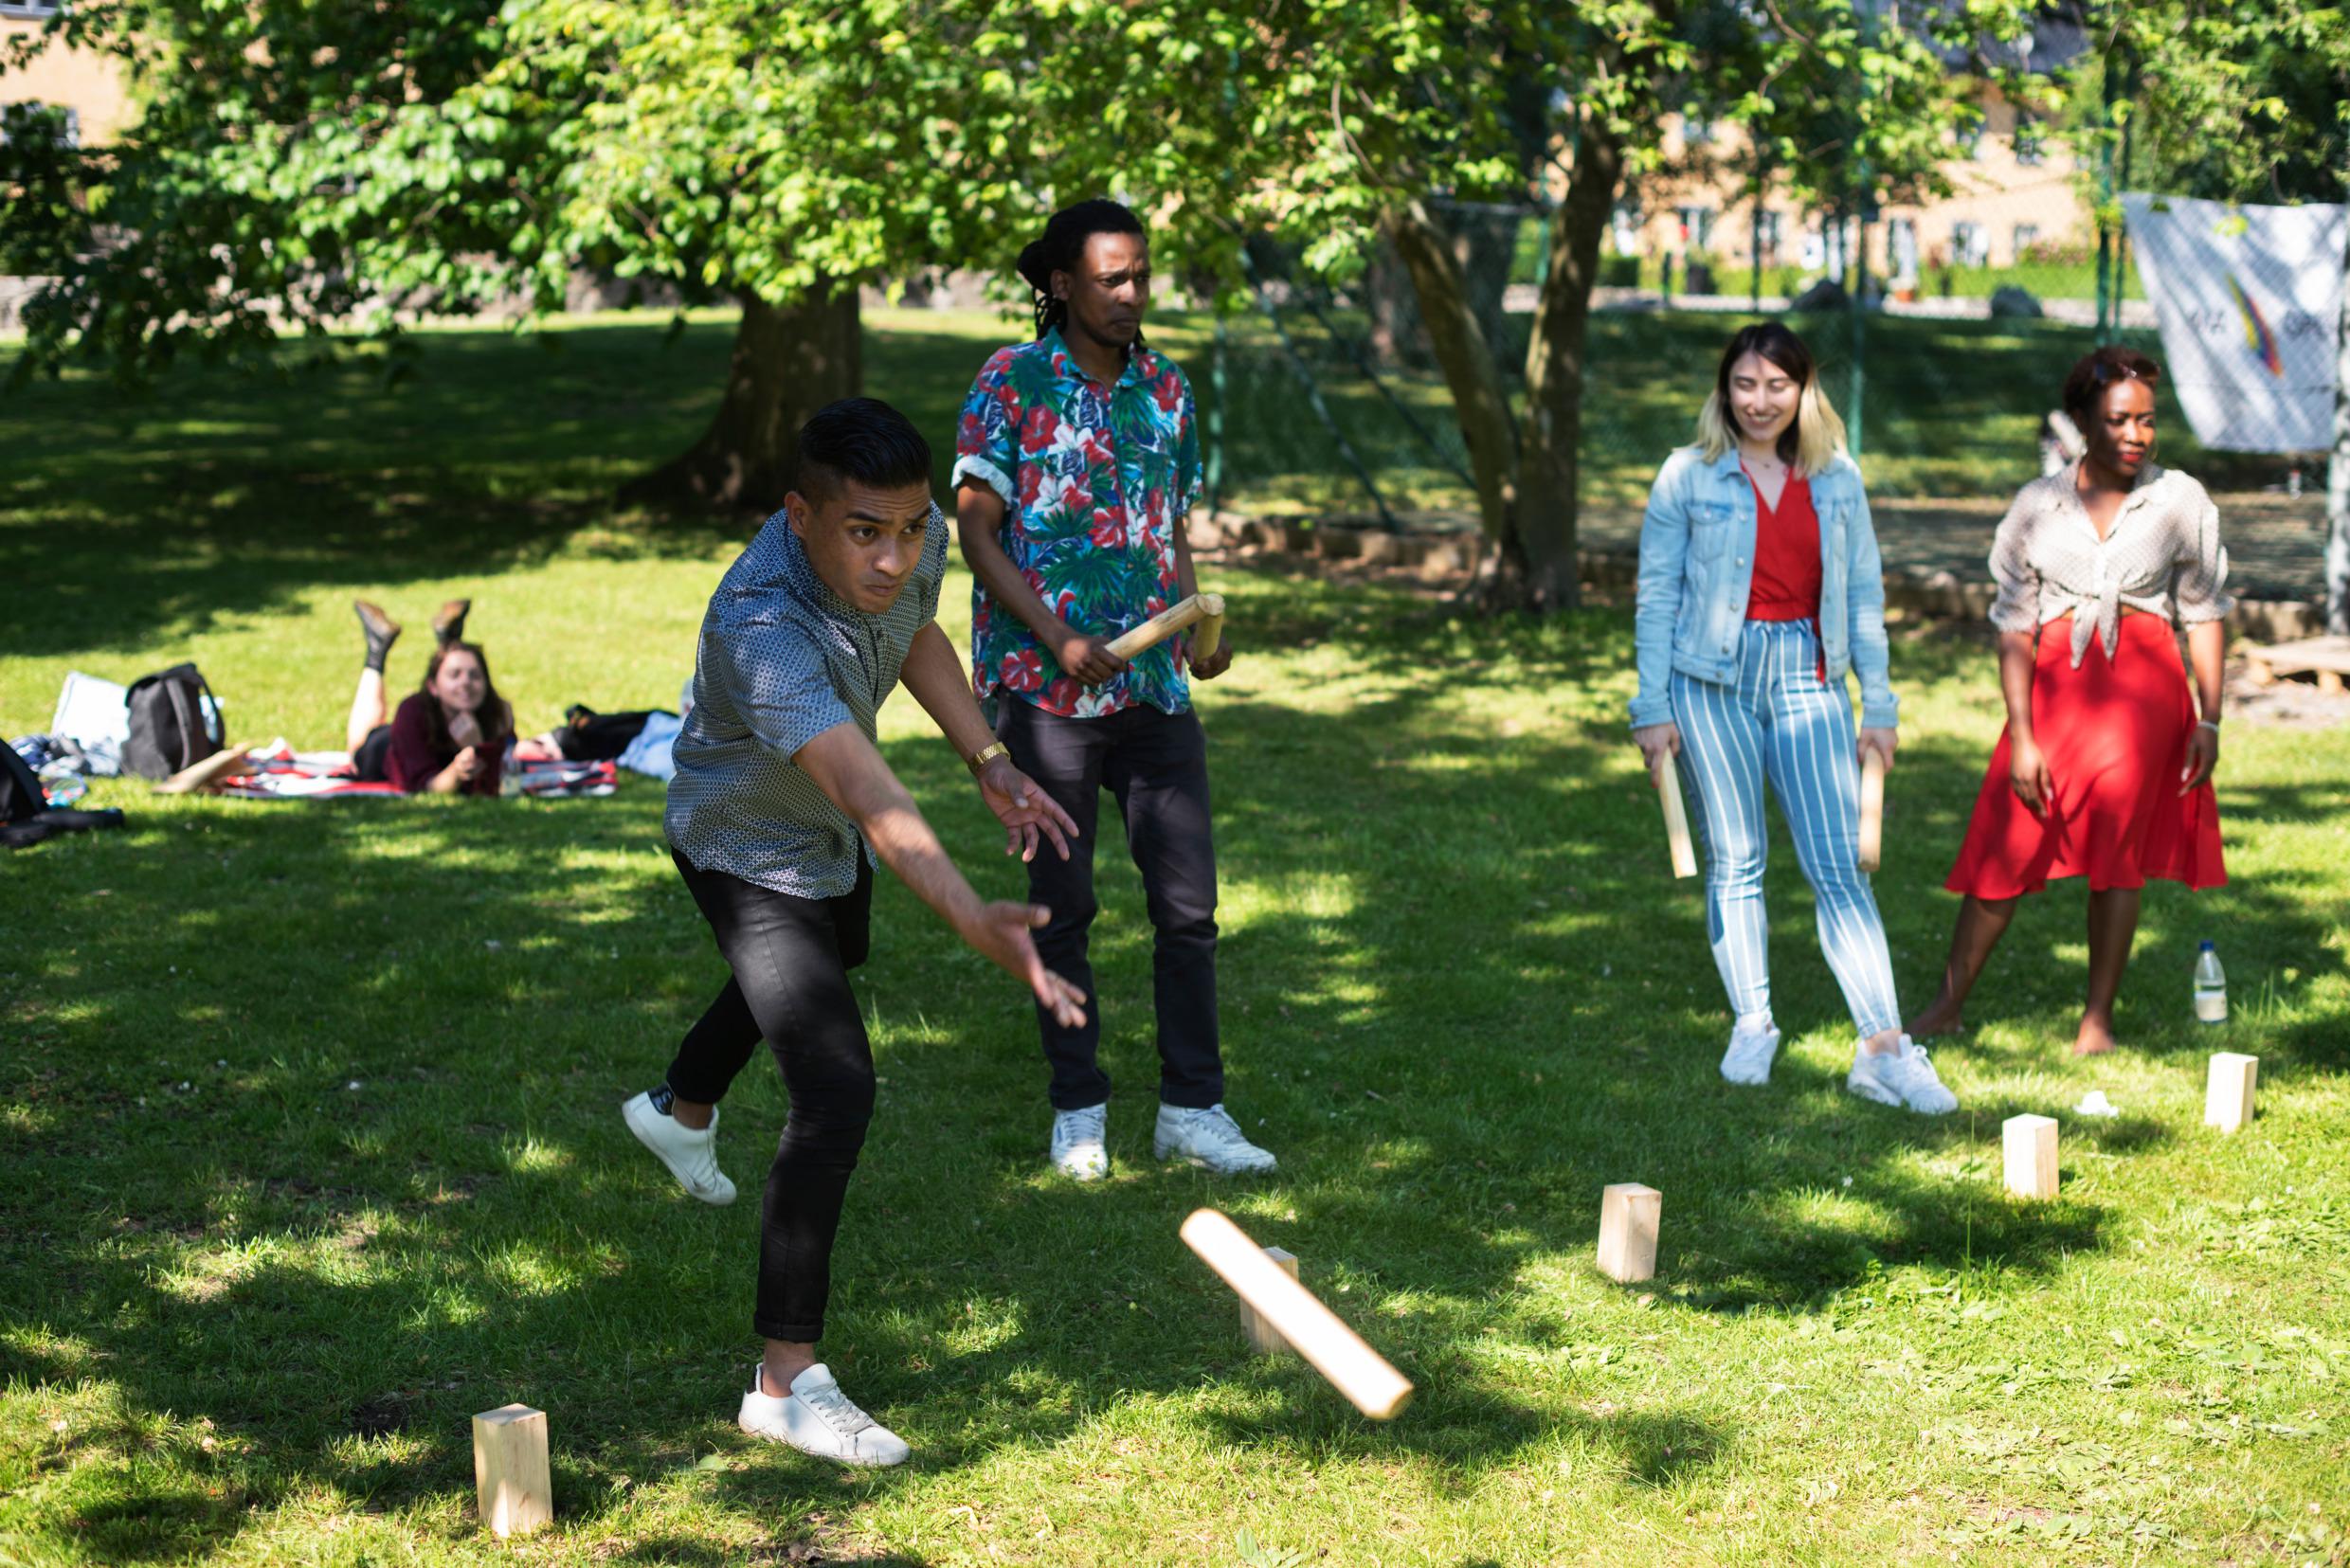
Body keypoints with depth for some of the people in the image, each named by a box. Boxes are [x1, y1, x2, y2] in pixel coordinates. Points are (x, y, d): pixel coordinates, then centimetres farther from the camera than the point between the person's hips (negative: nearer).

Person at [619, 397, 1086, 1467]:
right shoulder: (760, 628, -46)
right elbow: (869, 796, -57)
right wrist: (974, 921, -69)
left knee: (829, 960, 37)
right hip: (748, 849, -8)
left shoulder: (916, 539, -22)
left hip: (831, 840, 9)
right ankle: (785, 1382, -13)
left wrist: (989, 763, -2)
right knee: (837, 1093, -21)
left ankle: (680, 1108, 67)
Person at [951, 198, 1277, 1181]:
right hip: (1046, 687, -4)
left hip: (1155, 688, 4)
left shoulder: (1166, 388, 11)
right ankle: (1078, 1109, 17)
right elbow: (976, 531, -7)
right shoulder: (1012, 382, -4)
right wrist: (1059, 638, -17)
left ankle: (1193, 1110, 11)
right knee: (1062, 906, 6)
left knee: (1189, 904, 2)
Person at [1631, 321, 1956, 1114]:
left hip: (1808, 678, 1)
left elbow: (1865, 595, 12)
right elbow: (1657, 595, 2)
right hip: (1714, 678, -1)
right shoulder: (1689, 476, 1)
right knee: (1735, 857, 4)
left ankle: (1884, 1048, -7)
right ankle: (1751, 1026, 16)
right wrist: (1652, 708, -2)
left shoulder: (1837, 479, 7)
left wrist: (1879, 706, 10)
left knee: (1838, 864, -5)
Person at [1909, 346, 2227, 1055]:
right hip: (2054, 684, 1)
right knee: (2007, 846, 0)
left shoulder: (2181, 502, 2)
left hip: (2142, 685, -1)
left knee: (2115, 850, -4)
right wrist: (2021, 737, -5)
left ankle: (2097, 1019, 8)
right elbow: (2014, 626, 2)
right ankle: (1948, 1004, 11)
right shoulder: (2038, 506, 2)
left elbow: (2205, 615, 8)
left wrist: (2209, 719, 3)